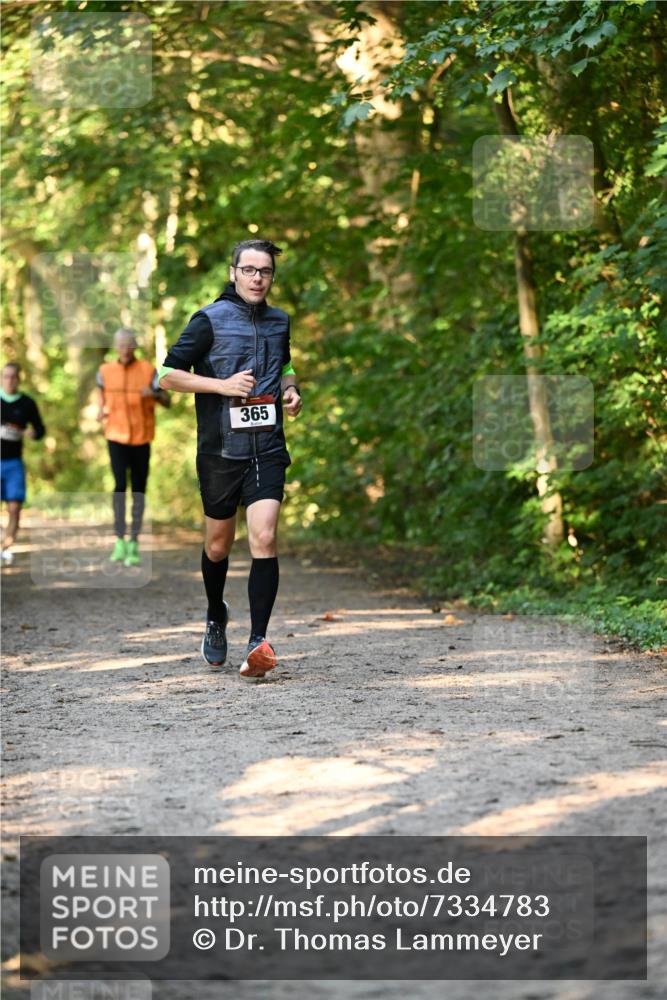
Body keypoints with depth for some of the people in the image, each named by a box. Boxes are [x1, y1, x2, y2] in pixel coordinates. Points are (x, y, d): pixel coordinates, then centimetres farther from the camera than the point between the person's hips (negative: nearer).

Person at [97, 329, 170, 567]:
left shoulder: (148, 370, -5)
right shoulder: (106, 371, 1)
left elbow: (167, 401, -4)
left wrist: (154, 394, -26)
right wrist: (100, 409, 3)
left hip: (141, 438, 0)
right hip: (116, 437, 0)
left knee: (139, 489, 3)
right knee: (120, 485, -12)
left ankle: (134, 543, 11)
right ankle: (120, 540, -5)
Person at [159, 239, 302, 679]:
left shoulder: (279, 321, 10)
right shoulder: (210, 320, -5)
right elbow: (169, 374, -6)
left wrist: (291, 391, 8)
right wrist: (223, 385, -16)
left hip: (267, 448, 2)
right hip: (220, 449, -2)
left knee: (264, 539, -15)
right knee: (218, 544, 12)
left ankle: (258, 642, -18)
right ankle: (216, 617, 40)